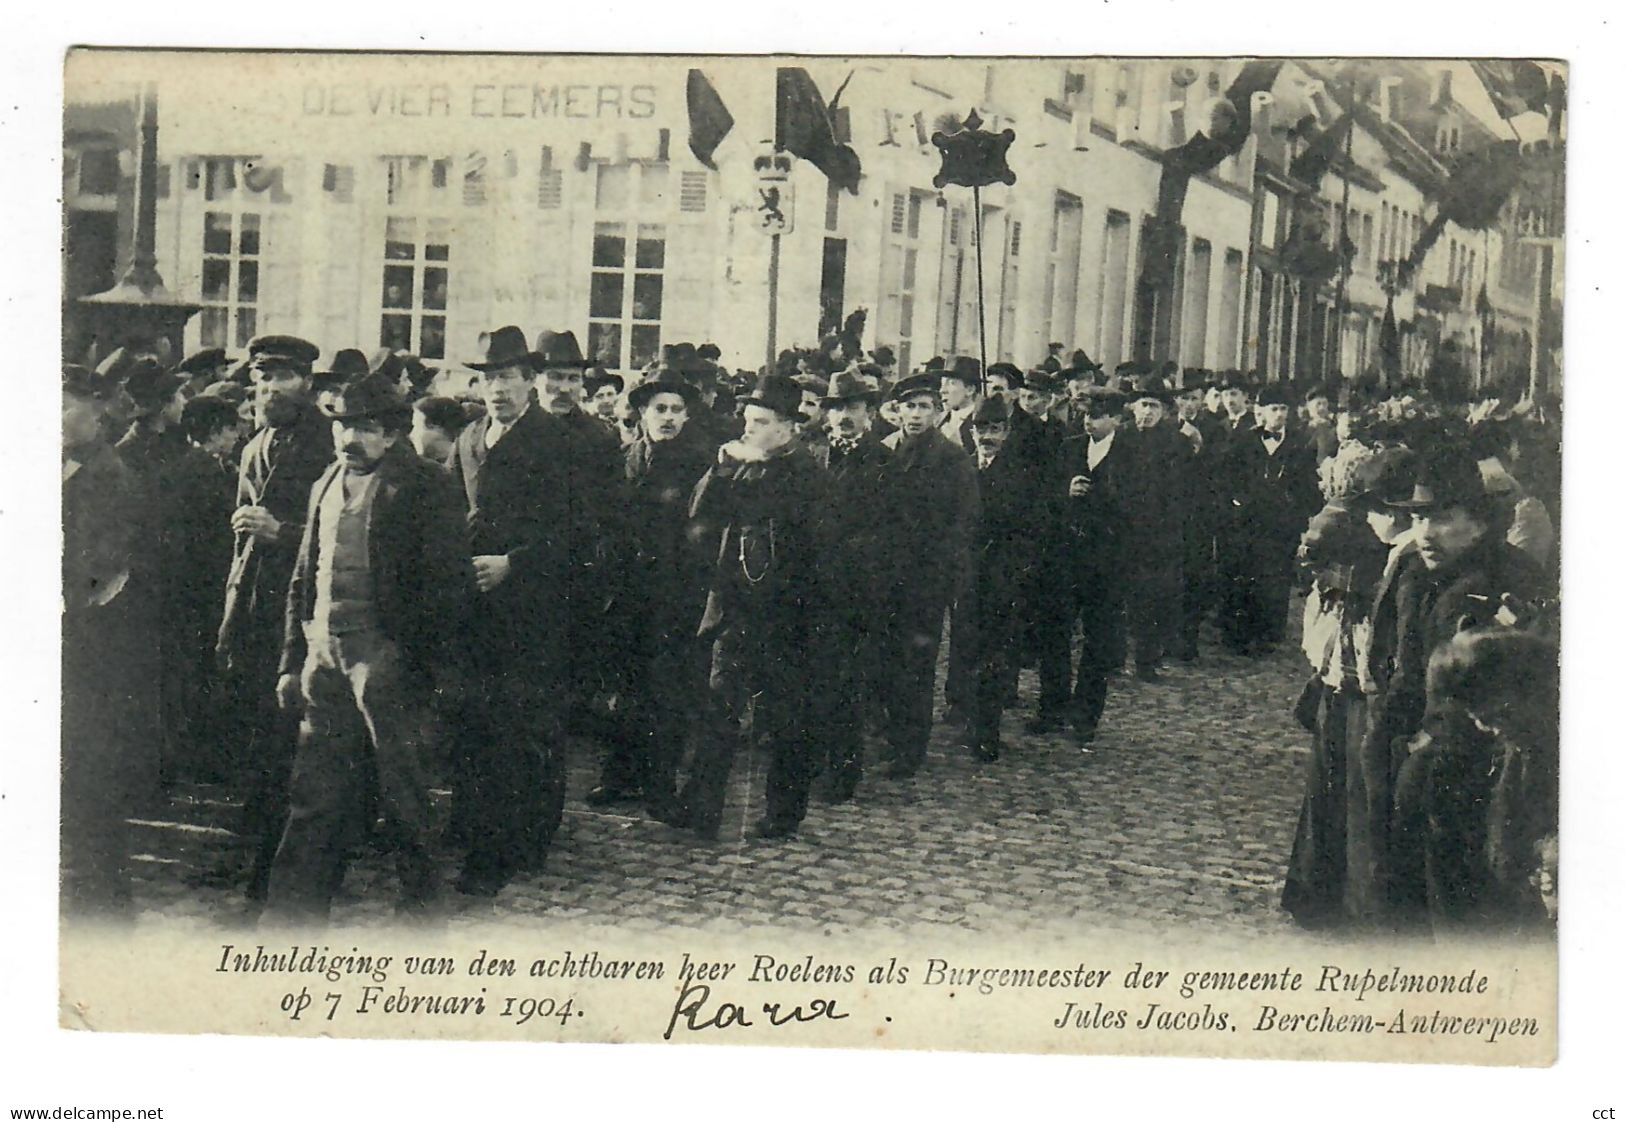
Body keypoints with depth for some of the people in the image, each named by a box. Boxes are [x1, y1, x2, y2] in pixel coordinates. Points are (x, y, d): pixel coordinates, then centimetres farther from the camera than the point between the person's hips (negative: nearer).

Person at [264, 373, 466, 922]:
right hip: (324, 652, 6)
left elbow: (442, 581, -8)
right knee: (316, 790, 8)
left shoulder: (423, 485, -4)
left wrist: (424, 660, -13)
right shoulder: (325, 487, 18)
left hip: (385, 655, -6)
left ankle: (420, 900, 17)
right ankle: (294, 908, 13)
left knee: (400, 789, 3)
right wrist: (291, 662, 15)